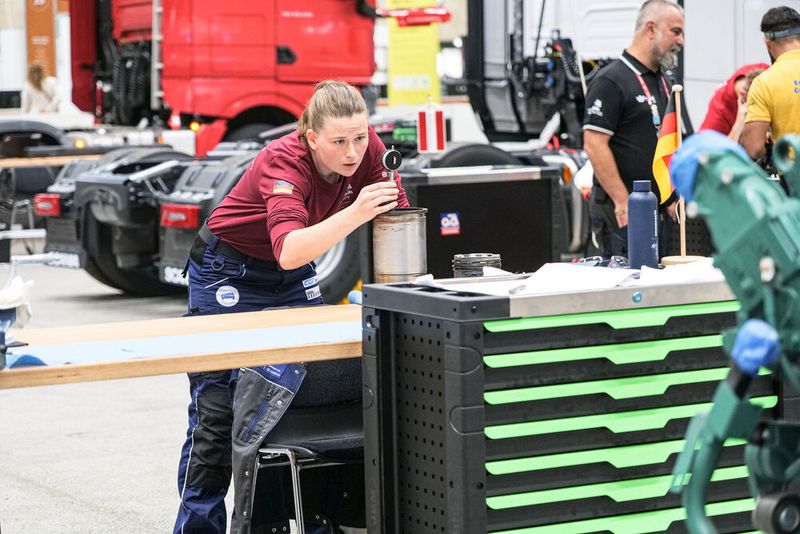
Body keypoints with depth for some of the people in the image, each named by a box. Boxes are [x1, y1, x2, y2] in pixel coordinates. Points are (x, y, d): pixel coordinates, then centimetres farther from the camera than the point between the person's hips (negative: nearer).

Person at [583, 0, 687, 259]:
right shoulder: (611, 80, -10)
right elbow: (594, 145, -17)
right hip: (625, 215, -8)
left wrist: (675, 197, 16)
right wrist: (623, 203, -20)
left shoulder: (665, 81, 17)